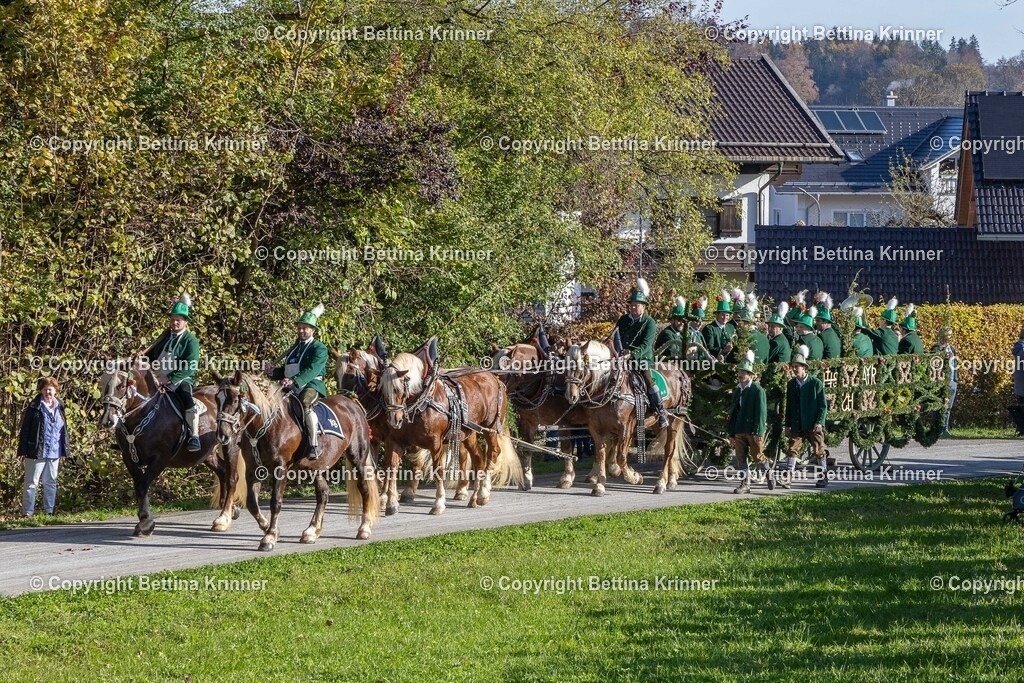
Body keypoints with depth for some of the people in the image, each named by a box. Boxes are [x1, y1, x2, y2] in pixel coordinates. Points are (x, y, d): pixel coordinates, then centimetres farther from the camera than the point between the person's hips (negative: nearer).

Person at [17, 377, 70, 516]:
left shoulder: (59, 407, 9)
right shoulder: (34, 407, -5)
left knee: (51, 483, 11)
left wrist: (64, 450, 11)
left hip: (54, 453, 5)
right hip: (36, 452, -5)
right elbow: (25, 429, -5)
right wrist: (23, 450, -10)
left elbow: (64, 430, 14)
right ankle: (28, 512, -1)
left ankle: (49, 511, 18)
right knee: (31, 483, -2)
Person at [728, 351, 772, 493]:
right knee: (741, 458, 2)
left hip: (754, 431, -6)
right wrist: (731, 432, 14)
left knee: (757, 455, 2)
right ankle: (745, 484, 6)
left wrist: (758, 432, -17)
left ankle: (769, 474, 27)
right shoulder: (737, 390, 13)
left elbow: (761, 412, -11)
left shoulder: (758, 390, -8)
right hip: (739, 431, 6)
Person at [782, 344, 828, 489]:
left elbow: (823, 405, -5)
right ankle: (788, 478, -9)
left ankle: (824, 477, 17)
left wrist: (819, 422, -14)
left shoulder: (815, 383, -5)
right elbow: (789, 406, 12)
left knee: (819, 451, 5)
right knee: (792, 449, -6)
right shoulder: (791, 384, 7)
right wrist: (787, 425, 9)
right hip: (797, 425, 4)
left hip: (814, 426, -4)